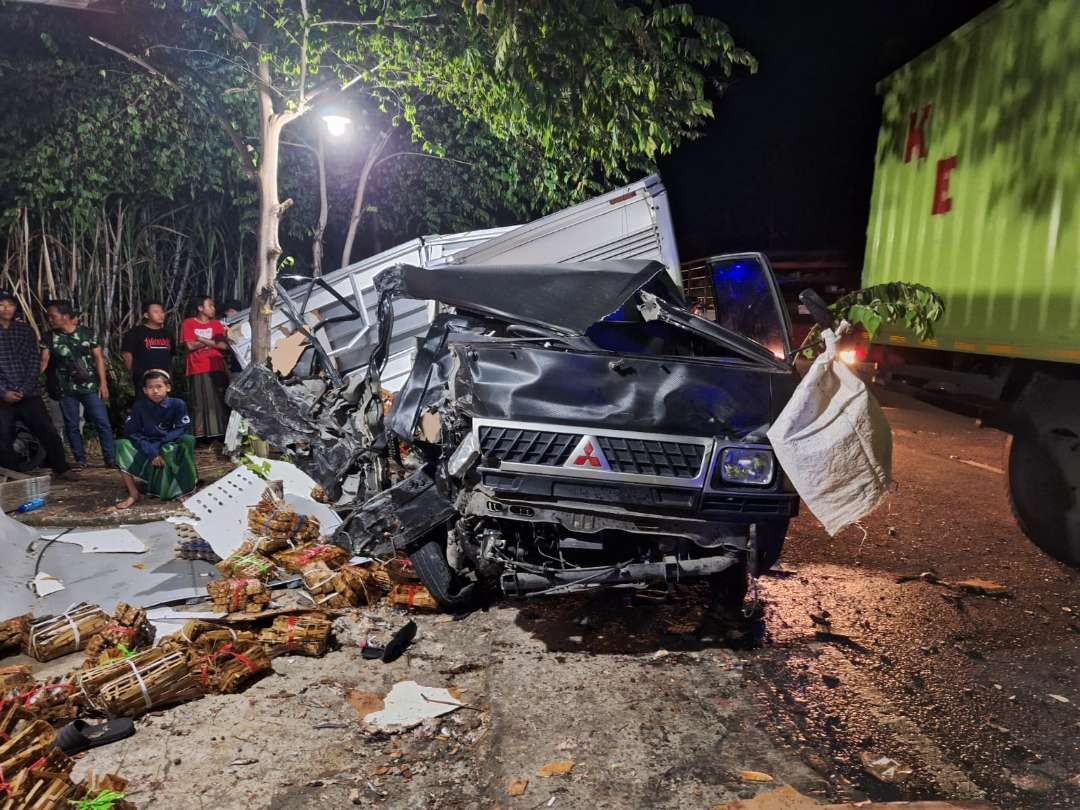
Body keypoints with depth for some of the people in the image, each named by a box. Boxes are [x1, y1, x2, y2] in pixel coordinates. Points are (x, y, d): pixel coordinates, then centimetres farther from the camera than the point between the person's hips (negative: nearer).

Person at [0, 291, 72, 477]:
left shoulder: (26, 330, 8)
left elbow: (35, 362, 4)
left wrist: (24, 390, -7)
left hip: (28, 394, 1)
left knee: (48, 432, -1)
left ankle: (61, 468, 12)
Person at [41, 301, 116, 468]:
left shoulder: (87, 333, -1)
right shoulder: (49, 337, 2)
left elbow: (98, 357, 1)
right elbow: (44, 361, -4)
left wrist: (103, 383, -4)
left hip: (90, 386, -2)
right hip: (66, 389, 2)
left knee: (103, 422, -4)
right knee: (72, 426, 7)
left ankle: (111, 459, 3)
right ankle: (80, 460, 17)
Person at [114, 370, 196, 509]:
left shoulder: (178, 404, -8)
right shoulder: (139, 406, -3)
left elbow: (182, 430, -13)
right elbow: (131, 433, -9)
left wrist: (158, 447, -24)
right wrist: (151, 451, -23)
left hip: (171, 447, -2)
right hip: (146, 449, 2)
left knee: (188, 440, -32)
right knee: (121, 445, -22)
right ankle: (133, 494, -19)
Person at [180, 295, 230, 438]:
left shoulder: (217, 324, 14)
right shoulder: (188, 324, 5)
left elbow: (225, 345, 4)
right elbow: (190, 346, -7)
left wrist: (202, 340, -7)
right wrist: (214, 341, -3)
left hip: (218, 369, 3)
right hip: (198, 371, -3)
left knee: (220, 403, -1)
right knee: (200, 404, -5)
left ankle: (221, 435, 2)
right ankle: (200, 437, -4)